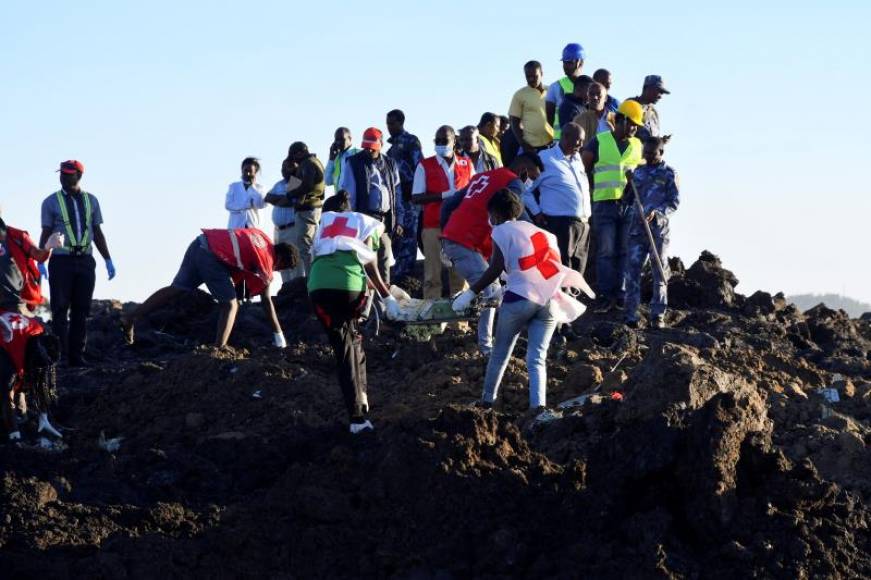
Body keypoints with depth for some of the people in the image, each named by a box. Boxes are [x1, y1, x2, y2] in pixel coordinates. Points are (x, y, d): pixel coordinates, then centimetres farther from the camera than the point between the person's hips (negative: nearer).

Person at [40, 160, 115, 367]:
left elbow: (97, 233, 14)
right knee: (60, 310, -4)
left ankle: (76, 356, 8)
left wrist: (108, 260, 9)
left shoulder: (91, 201, 11)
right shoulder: (51, 202, 2)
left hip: (85, 262, 3)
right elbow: (46, 233, -1)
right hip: (61, 261, -3)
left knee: (81, 311, 4)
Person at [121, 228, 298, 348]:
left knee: (176, 288, 14)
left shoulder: (262, 237, 17)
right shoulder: (267, 260, -1)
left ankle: (130, 318, 14)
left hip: (200, 242, 8)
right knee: (230, 304, 1)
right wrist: (279, 335, 10)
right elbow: (266, 302, 3)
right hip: (212, 257, -8)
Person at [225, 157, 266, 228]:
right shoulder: (233, 186, 12)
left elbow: (261, 204, -7)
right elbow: (228, 205, 0)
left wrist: (252, 186, -2)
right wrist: (248, 204, -5)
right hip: (235, 227, 0)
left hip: (253, 227, 0)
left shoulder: (259, 188, 12)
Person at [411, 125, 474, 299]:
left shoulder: (466, 165, 13)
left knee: (460, 273, 1)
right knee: (432, 274, -6)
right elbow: (416, 198, -1)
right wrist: (443, 195, -13)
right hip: (433, 226, -2)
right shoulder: (425, 166, 6)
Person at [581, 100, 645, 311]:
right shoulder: (599, 142, 2)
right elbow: (583, 168, 8)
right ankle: (606, 295, -1)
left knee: (625, 252, 2)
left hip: (630, 205, 3)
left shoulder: (637, 146, 12)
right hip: (605, 204, -3)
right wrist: (595, 188, 6)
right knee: (606, 251, -3)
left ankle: (621, 293, 6)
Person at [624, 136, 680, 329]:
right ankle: (630, 315, 2)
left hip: (658, 228, -4)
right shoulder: (639, 172, 12)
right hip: (637, 227, 4)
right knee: (632, 271, -1)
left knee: (660, 273, 2)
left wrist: (656, 212, -18)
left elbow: (674, 202, -4)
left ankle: (658, 316, 6)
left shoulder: (669, 174, 0)